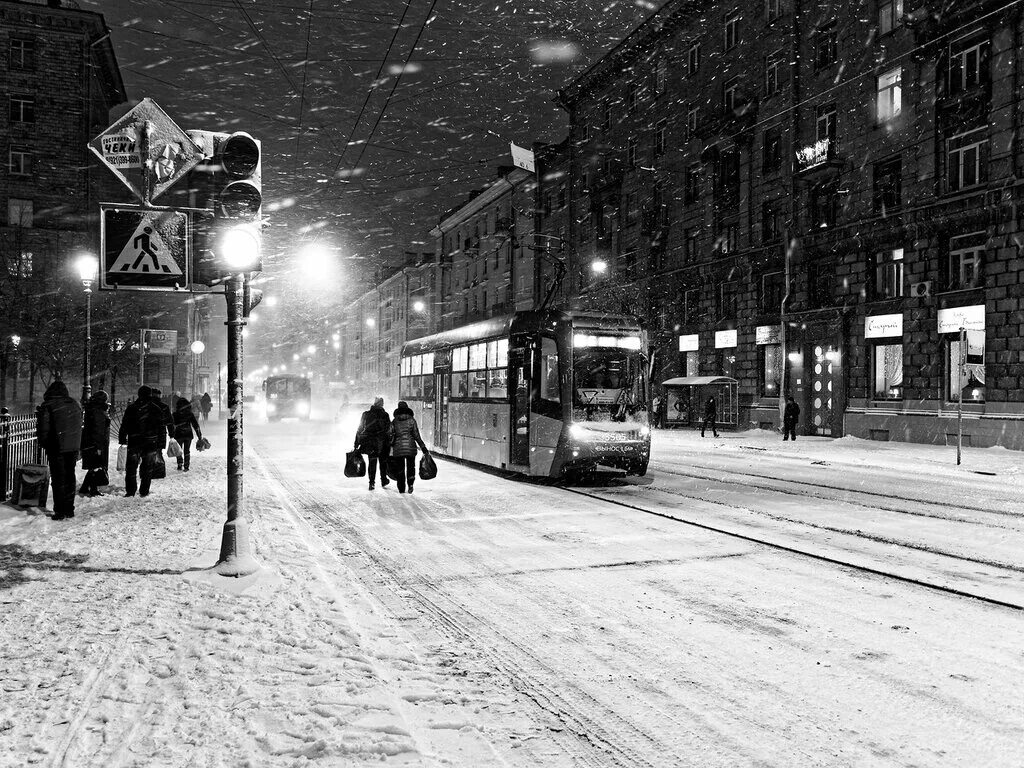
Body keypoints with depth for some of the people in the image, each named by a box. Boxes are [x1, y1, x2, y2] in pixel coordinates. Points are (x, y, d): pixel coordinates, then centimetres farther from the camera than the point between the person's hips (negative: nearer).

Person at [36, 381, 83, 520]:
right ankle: (70, 509, 18)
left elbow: (43, 429, -9)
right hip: (73, 448, 5)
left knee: (58, 479, 0)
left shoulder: (48, 406, -9)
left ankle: (60, 511, 0)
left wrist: (43, 444, 5)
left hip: (57, 449, -5)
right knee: (70, 477, 13)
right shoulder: (75, 405, 10)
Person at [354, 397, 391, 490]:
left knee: (372, 463, 8)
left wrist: (356, 444, 7)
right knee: (383, 461, 15)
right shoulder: (385, 415, -5)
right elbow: (389, 430, -5)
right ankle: (383, 481, 23)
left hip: (369, 443, 1)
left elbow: (359, 429, 3)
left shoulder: (366, 414, 2)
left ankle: (371, 483, 0)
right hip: (382, 443, -1)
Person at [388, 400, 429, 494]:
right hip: (410, 447, -1)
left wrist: (389, 448, 9)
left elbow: (391, 436, 1)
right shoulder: (411, 420, -1)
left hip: (398, 448, 1)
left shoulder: (394, 421, 2)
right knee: (411, 466, 13)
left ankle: (401, 489, 10)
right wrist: (423, 447, 2)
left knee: (400, 469, 11)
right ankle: (410, 483, -5)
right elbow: (417, 436, -3)